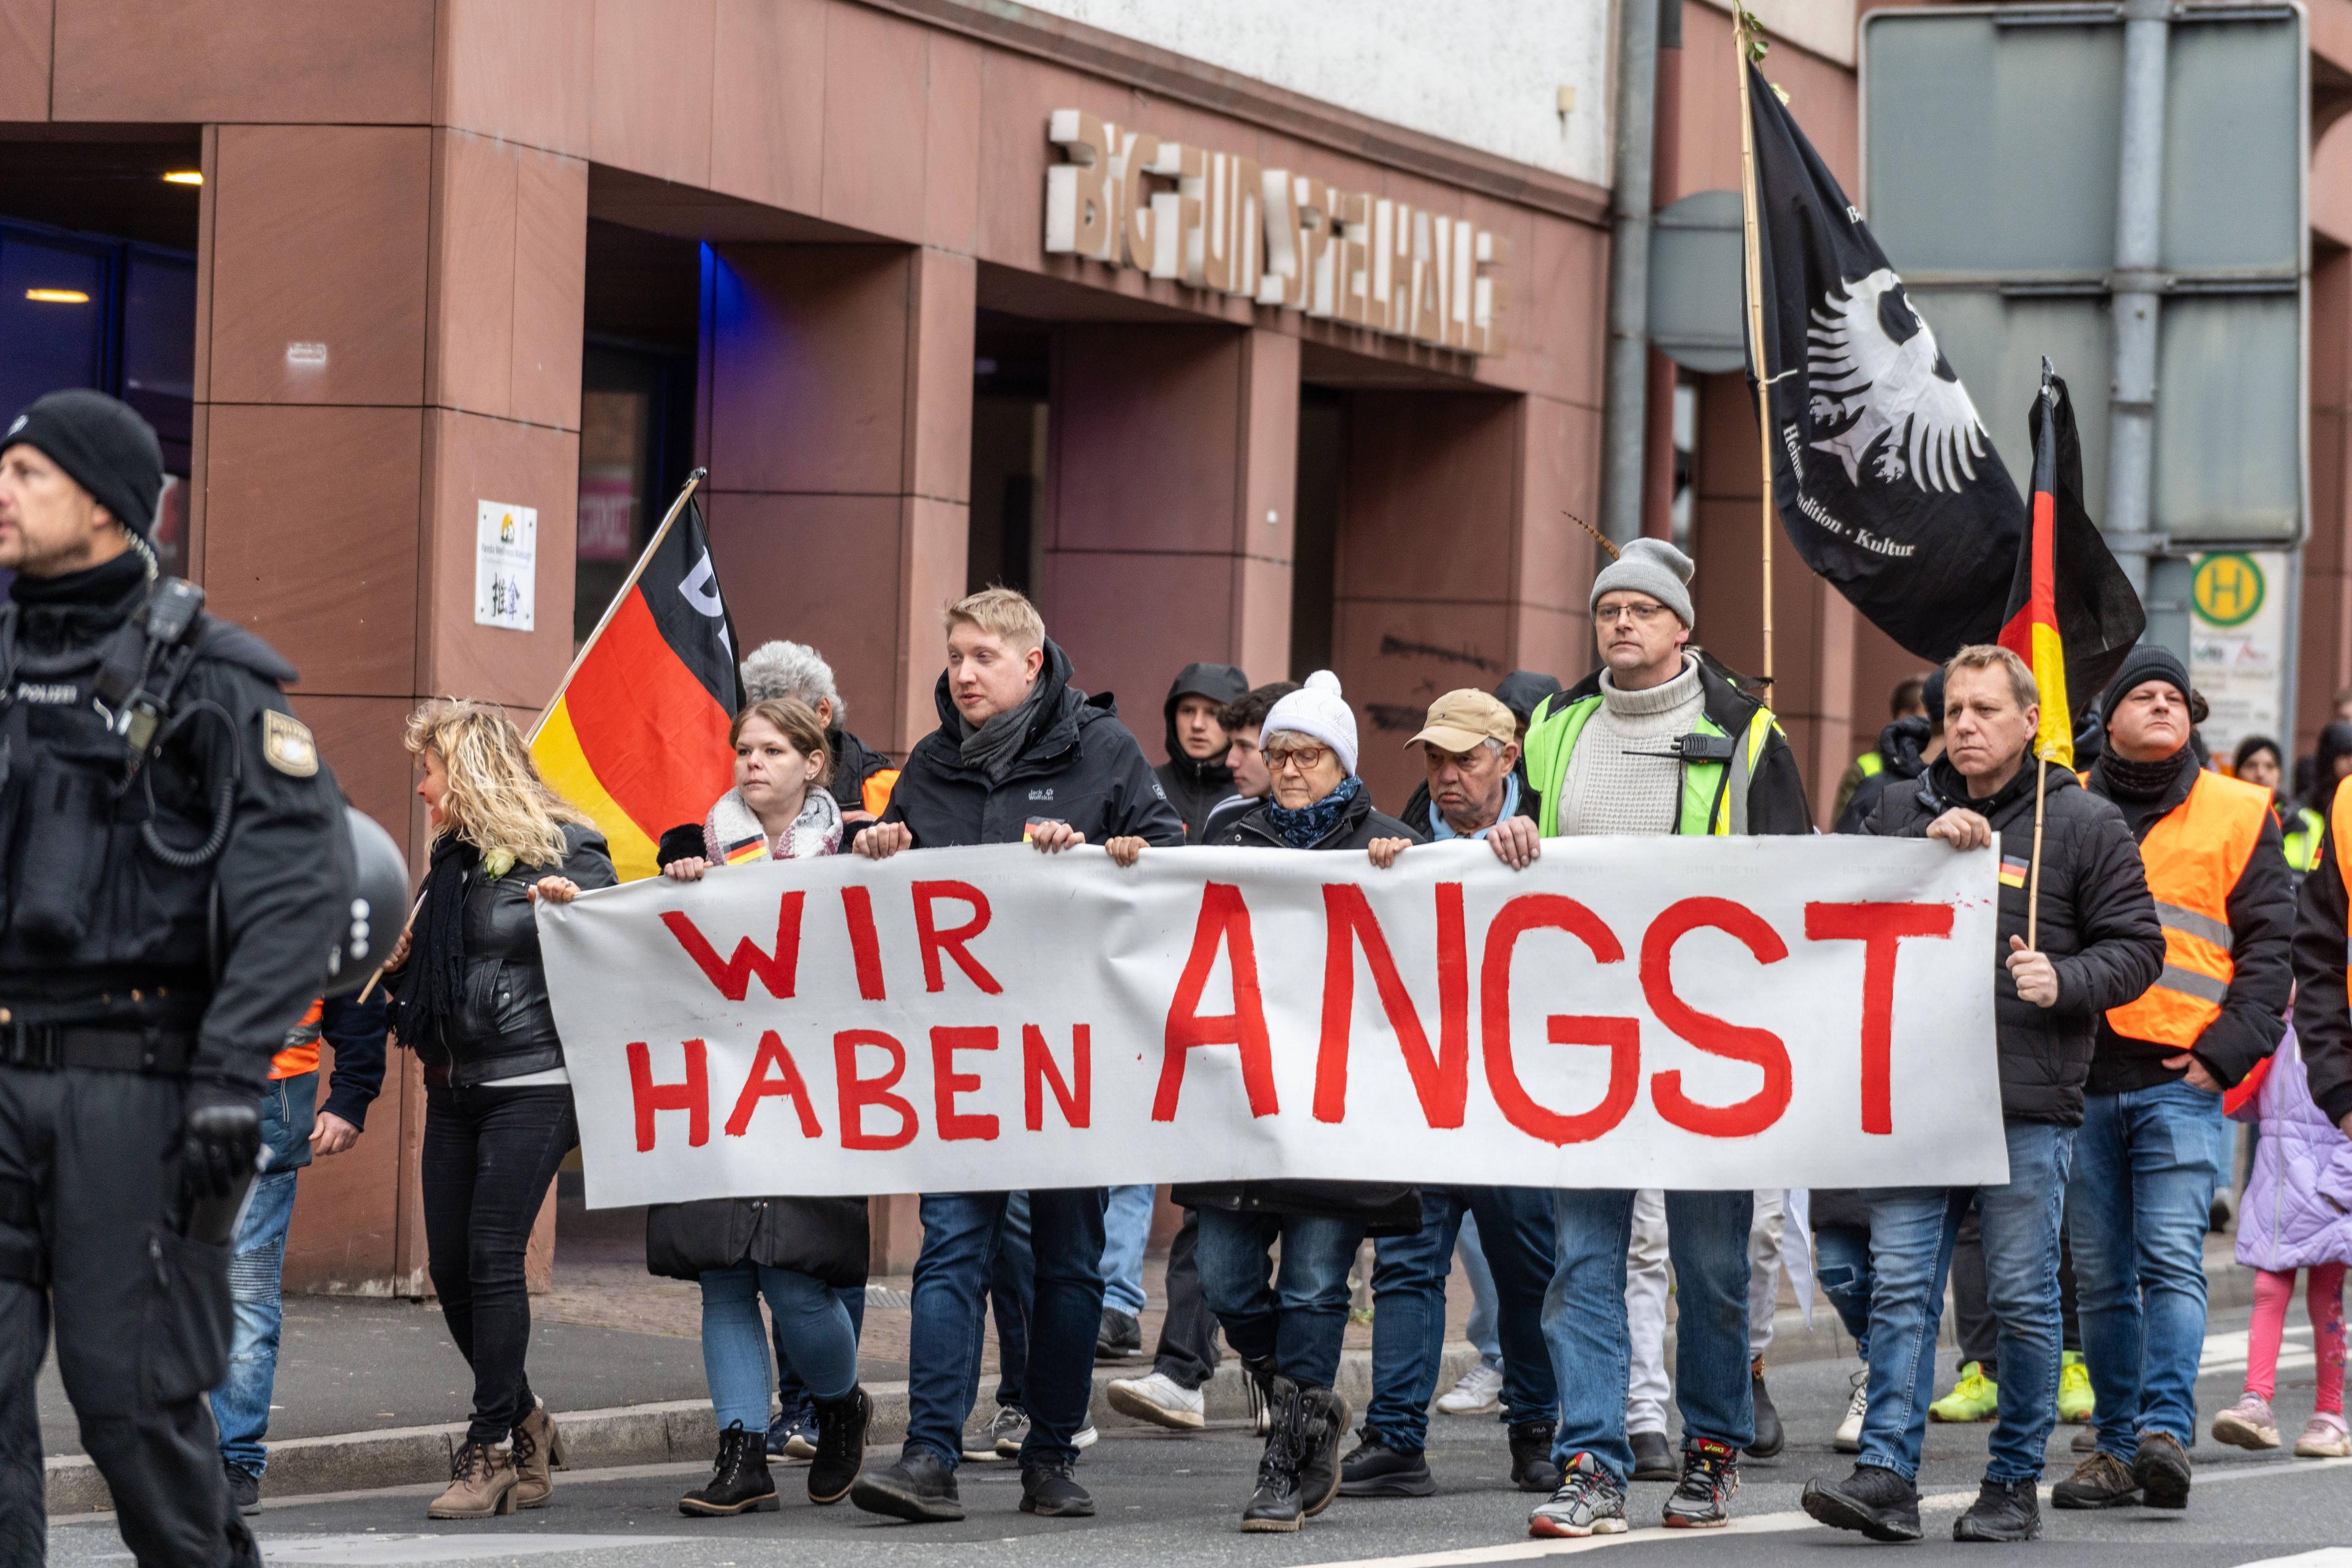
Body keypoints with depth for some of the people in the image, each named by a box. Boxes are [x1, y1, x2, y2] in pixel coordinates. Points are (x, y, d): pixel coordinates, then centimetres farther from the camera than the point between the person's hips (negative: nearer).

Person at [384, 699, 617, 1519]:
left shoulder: (565, 850, -7)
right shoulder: (452, 857, 16)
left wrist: (572, 914, -27)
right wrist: (400, 965, 8)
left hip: (532, 1083, -8)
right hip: (454, 1086, 8)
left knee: (492, 1258, -12)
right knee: (450, 1267, 6)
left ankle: (491, 1451, -6)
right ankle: (524, 1422, 23)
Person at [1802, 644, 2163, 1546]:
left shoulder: (2085, 824, 5)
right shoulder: (1903, 813, 14)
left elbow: (2135, 946, 4)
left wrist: (2065, 981, -15)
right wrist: (1928, 849, -10)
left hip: (2029, 1106, -2)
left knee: (2023, 1296, 2)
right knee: (1901, 1287, -5)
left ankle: (2015, 1483, 11)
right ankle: (1887, 1474, -8)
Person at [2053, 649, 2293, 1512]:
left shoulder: (2237, 815, 9)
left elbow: (2268, 945, 7)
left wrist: (2224, 1049, -5)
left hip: (2180, 1082, -2)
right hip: (2079, 1077, 2)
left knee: (2171, 1258, -16)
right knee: (2101, 1272, 5)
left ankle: (2166, 1429, -22)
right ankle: (2119, 1444, 10)